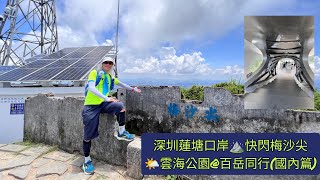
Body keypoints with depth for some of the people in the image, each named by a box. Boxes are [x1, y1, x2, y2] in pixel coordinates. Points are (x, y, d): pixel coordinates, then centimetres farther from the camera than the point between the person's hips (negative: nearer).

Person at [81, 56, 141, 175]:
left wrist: (132, 89, 36)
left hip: (103, 104, 5)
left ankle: (121, 133, -4)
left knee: (120, 106, -22)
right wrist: (107, 98, -32)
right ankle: (87, 161, 19)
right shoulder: (94, 73, -5)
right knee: (88, 135, -2)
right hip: (91, 106, -4)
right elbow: (91, 88, -21)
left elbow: (120, 83, 30)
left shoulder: (110, 77, 13)